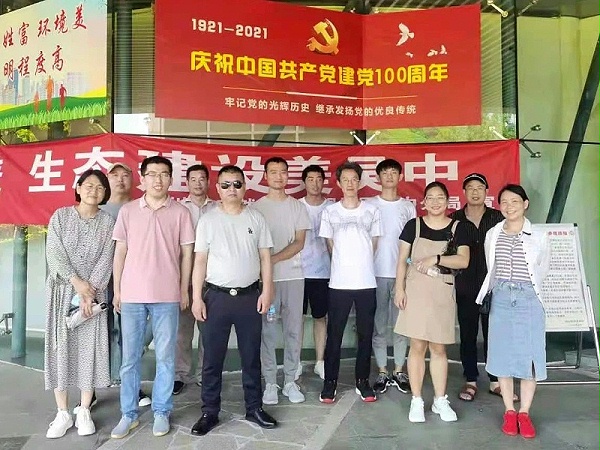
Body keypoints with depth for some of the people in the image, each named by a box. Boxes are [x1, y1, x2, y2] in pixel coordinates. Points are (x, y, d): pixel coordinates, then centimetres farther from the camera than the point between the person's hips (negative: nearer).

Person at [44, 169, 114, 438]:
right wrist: (77, 281, -16)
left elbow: (106, 260, -4)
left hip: (93, 293, 0)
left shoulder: (108, 222, 4)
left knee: (90, 348, 1)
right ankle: (63, 413, 12)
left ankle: (84, 412, 12)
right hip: (62, 290, 0)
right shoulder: (60, 216, 3)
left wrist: (89, 291, -14)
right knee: (60, 347, 2)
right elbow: (54, 253, -6)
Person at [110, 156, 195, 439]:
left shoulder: (180, 213, 1)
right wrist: (116, 290, 5)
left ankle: (161, 412, 22)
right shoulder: (128, 211, 5)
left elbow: (187, 253, 4)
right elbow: (120, 252, 7)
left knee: (165, 357, 7)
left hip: (167, 296, -1)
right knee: (130, 357, 10)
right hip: (131, 295, 2)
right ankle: (128, 414, 23)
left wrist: (184, 290, 2)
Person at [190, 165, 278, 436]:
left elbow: (265, 257, 5)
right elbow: (200, 260, 0)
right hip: (217, 296, -1)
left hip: (249, 296, 1)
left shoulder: (256, 218, 4)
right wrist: (197, 297, -4)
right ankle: (210, 412, 22)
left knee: (251, 357, 12)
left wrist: (266, 291, -2)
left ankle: (254, 408, 27)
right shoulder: (208, 220, 0)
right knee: (212, 358, 8)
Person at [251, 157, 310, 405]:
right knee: (267, 331, 3)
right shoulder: (257, 207, 3)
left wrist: (274, 258, -14)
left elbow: (299, 243, -1)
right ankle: (270, 383, 15)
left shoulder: (297, 207, 7)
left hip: (293, 275, 2)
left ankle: (290, 381, 19)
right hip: (265, 276, -2)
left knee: (293, 330, 7)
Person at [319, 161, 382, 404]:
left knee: (365, 334, 10)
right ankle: (330, 382, 18)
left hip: (366, 283, 1)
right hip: (339, 283, -1)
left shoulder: (372, 210, 4)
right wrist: (344, 264, 11)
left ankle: (362, 381, 25)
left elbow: (374, 243, 11)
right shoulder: (330, 211, 2)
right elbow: (330, 244, 9)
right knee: (334, 335, 5)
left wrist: (361, 263, 10)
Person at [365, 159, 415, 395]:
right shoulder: (368, 204, 4)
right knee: (379, 325, 5)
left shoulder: (408, 206, 9)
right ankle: (382, 372, 17)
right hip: (376, 273, -1)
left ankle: (399, 371, 20)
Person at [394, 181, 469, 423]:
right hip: (416, 289, -1)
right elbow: (402, 260, 2)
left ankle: (440, 400, 23)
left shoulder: (457, 228, 3)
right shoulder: (413, 225, 2)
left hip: (442, 293, 1)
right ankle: (417, 401, 15)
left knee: (438, 348, 11)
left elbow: (463, 260, -6)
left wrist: (436, 259, -16)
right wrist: (399, 288, -5)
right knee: (417, 346, 4)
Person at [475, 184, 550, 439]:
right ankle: (509, 411, 19)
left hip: (528, 299, -1)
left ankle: (524, 413, 17)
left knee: (530, 356, 2)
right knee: (503, 355, 5)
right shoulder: (492, 235, 3)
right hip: (500, 300, 1)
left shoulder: (538, 237, 0)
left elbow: (543, 269, 16)